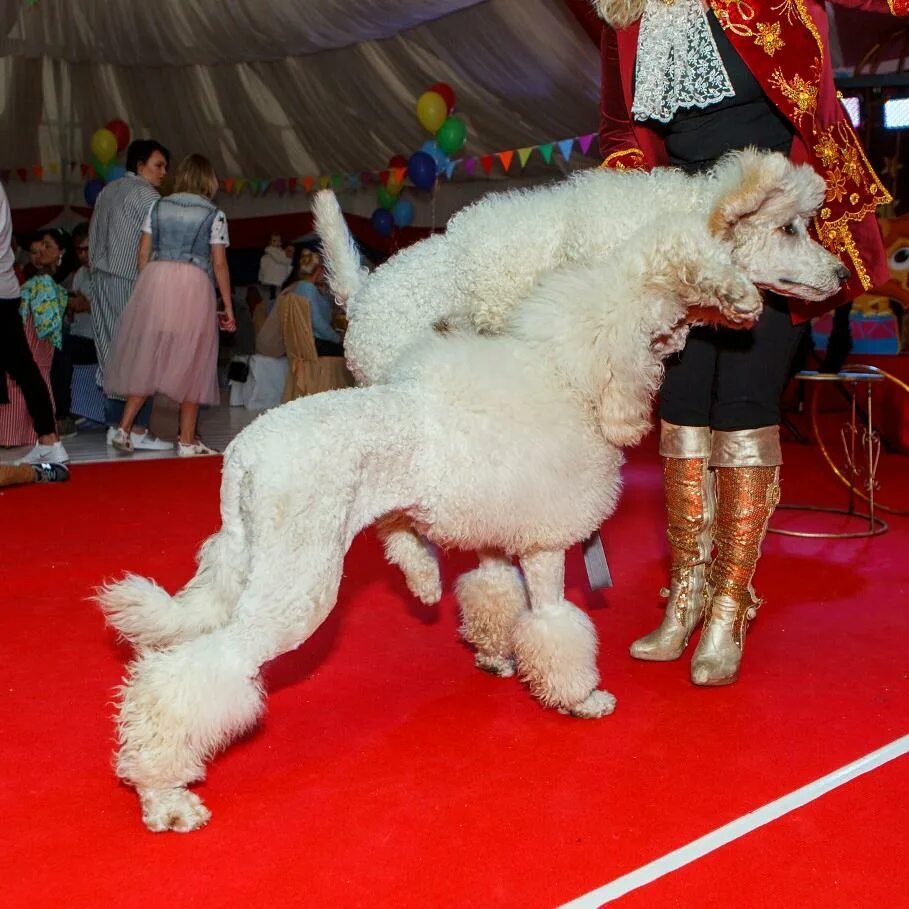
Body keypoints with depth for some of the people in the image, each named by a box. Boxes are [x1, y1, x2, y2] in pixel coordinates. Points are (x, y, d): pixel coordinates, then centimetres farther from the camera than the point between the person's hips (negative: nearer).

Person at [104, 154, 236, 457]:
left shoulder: (158, 207, 10)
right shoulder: (214, 216, 1)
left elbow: (143, 254, 8)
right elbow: (219, 265, -1)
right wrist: (228, 308, 3)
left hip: (154, 279, 3)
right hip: (193, 287, -3)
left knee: (147, 358, 12)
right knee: (190, 362, 5)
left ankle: (124, 427, 7)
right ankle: (187, 440, 8)